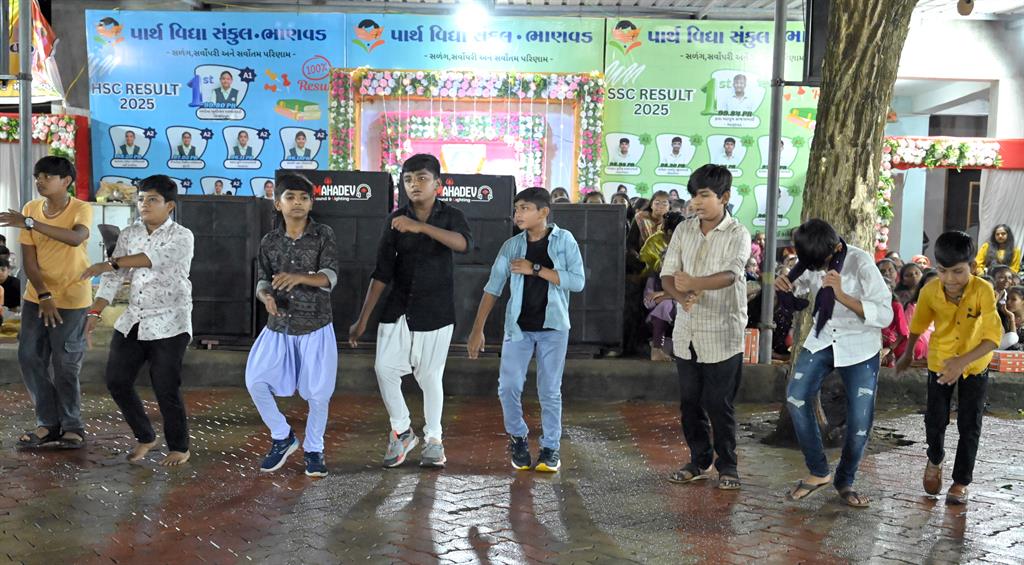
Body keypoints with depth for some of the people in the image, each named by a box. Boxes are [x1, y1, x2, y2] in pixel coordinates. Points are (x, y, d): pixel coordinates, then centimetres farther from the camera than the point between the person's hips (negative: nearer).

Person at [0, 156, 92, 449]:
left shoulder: (81, 209, -13)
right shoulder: (31, 208, 0)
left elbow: (76, 238, -35)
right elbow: (28, 259, -2)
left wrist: (29, 223, -38)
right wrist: (43, 295, -12)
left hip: (71, 299, -5)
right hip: (37, 296, 5)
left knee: (64, 365, -3)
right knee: (29, 356, 2)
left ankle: (71, 426, 12)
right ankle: (48, 423, 15)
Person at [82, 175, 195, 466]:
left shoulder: (181, 237, -8)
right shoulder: (128, 235, 9)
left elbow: (155, 257, -28)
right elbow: (114, 277, 5)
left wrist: (110, 264, -32)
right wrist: (95, 312, -5)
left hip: (169, 324, -6)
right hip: (132, 321, 6)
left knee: (166, 388, -5)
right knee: (116, 379, 5)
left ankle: (179, 447, 15)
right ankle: (145, 437, 24)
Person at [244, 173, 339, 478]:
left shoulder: (323, 235, -6)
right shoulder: (269, 242, 2)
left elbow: (330, 276, -16)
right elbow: (262, 281, 1)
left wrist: (299, 277, -35)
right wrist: (266, 296, -23)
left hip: (316, 328, -2)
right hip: (279, 327, 3)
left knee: (318, 392, 2)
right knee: (255, 381, -7)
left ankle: (313, 449, 25)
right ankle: (282, 437, 16)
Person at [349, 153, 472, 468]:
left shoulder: (450, 216, -2)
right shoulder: (396, 220, 2)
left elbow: (465, 244, -26)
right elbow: (382, 271, 0)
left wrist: (421, 226, -37)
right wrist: (363, 319, -4)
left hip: (436, 312, -2)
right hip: (398, 310, 2)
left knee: (430, 376, 3)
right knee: (385, 368, -8)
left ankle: (433, 440, 22)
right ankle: (401, 431, 13)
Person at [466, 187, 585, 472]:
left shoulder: (564, 240, -2)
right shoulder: (512, 245, 2)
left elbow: (577, 281, -12)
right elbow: (493, 288, 1)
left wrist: (536, 269, -16)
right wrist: (478, 330, -4)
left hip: (553, 326, -2)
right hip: (518, 327, 2)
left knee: (550, 391, 4)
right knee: (508, 386, -4)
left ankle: (551, 448, 17)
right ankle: (518, 437, 19)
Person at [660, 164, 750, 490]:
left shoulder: (738, 235, -8)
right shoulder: (683, 230, 5)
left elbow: (730, 274, -25)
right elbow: (667, 274, -1)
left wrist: (695, 284, -42)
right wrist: (682, 296, -22)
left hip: (722, 335, -5)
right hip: (686, 332, 5)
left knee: (719, 405, 1)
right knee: (690, 402, 12)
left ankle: (727, 466, 18)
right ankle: (700, 461, 27)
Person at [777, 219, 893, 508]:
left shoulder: (861, 262, -21)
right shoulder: (812, 260, -7)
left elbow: (885, 315, -25)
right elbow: (798, 289, 15)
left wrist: (842, 295, -37)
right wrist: (784, 285, -10)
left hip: (860, 346, -4)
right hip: (822, 339, 4)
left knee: (860, 419, -5)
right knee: (796, 398, -13)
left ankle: (845, 481, 19)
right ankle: (819, 472, 3)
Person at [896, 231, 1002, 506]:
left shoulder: (983, 291, -28)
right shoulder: (930, 291, -20)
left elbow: (994, 335, -33)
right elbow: (919, 323, 0)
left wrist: (963, 361, -45)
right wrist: (908, 354, 13)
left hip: (975, 365, -2)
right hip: (939, 362, 2)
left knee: (969, 425, 4)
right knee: (935, 419, 6)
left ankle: (961, 481, 19)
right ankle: (935, 460, 36)